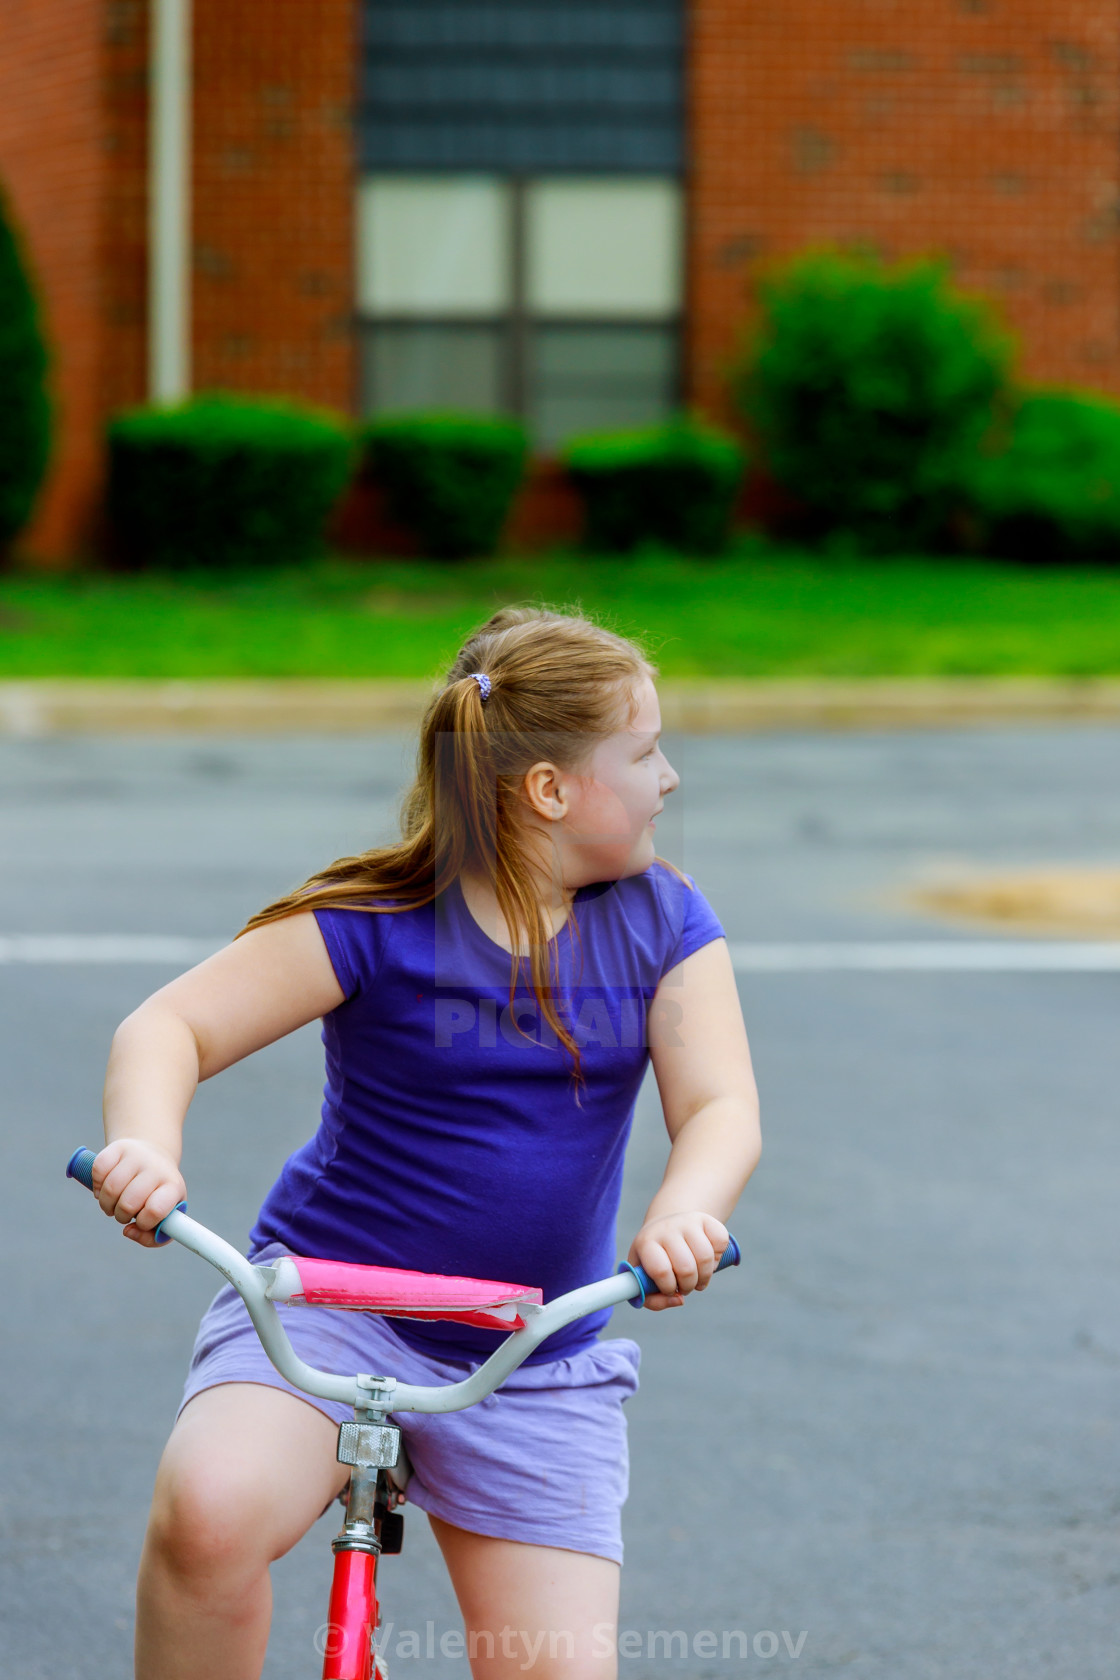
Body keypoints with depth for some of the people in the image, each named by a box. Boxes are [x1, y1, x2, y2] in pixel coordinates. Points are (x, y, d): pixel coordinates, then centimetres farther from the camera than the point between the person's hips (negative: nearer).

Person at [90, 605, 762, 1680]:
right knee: (211, 1512, -33)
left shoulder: (663, 925, 0)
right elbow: (170, 1027, -11)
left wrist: (684, 1215, -33)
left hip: (540, 1366, 3)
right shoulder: (374, 923, -10)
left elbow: (721, 1107, -9)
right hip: (325, 1305, -3)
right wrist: (144, 1145, -33)